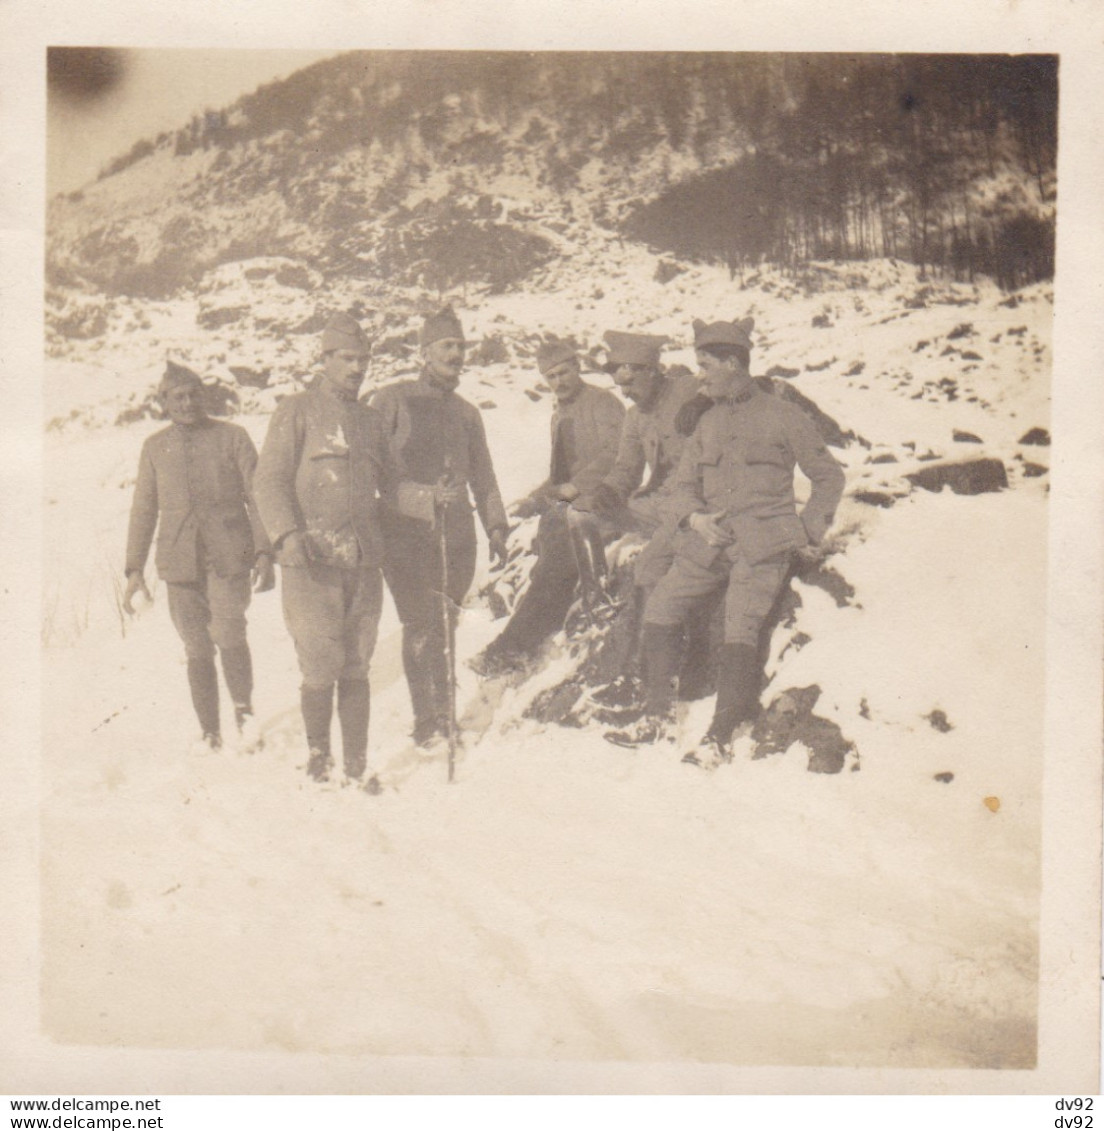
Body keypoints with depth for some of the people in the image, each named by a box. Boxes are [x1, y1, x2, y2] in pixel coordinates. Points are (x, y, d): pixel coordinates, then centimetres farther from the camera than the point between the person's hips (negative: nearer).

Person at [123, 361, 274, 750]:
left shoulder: (232, 437, 6)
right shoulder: (154, 447, 13)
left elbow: (257, 496, 4)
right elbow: (143, 510, 16)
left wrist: (264, 552, -7)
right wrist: (135, 568, 8)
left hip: (229, 556, -2)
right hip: (179, 562, 2)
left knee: (229, 636, -20)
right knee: (197, 650, 3)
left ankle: (244, 707, 2)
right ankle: (210, 733, 15)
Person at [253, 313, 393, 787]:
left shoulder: (371, 420, 19)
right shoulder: (296, 411, 2)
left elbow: (389, 481, 29)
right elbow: (270, 479, -5)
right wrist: (287, 534, -18)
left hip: (364, 562, 5)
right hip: (312, 562, -5)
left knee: (356, 670, 7)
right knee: (321, 669, -6)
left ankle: (357, 766, 15)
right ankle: (318, 758, 13)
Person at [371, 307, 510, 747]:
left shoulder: (466, 412, 19)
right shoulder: (392, 400, 4)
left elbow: (482, 476, 23)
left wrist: (495, 525, 15)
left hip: (457, 533, 4)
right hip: (406, 530, -4)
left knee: (445, 627, 6)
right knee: (421, 625, -9)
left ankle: (443, 715, 15)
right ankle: (427, 720, -2)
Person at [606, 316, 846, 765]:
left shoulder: (781, 416, 4)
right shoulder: (708, 423, 19)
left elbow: (829, 476, 10)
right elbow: (682, 486, 18)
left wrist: (809, 530, 0)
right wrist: (694, 516, -4)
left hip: (762, 544, -5)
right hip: (709, 540, 5)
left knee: (740, 626, -19)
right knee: (661, 605, -9)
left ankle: (721, 736, -14)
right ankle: (655, 716, -3)